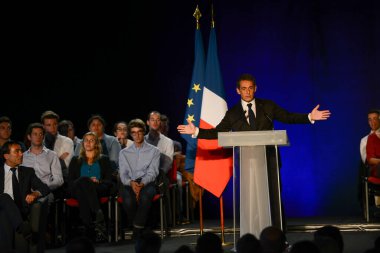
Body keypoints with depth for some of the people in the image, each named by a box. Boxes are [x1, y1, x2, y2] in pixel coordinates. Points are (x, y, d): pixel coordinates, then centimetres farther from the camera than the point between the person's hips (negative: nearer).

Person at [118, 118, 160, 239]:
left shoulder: (154, 151, 14)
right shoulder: (124, 153, 20)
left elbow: (152, 172, 2)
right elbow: (123, 174, 9)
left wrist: (142, 184, -19)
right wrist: (131, 183, -14)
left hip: (147, 184, -1)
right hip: (129, 184, 1)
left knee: (145, 197, -38)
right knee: (128, 200, -35)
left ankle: (137, 230, -29)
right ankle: (138, 228, -15)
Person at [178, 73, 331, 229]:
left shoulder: (268, 106, 8)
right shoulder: (232, 114, 8)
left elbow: (289, 117, 9)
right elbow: (217, 132, 6)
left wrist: (309, 117, -3)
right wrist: (196, 131, -5)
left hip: (269, 159, 0)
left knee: (274, 197, -2)